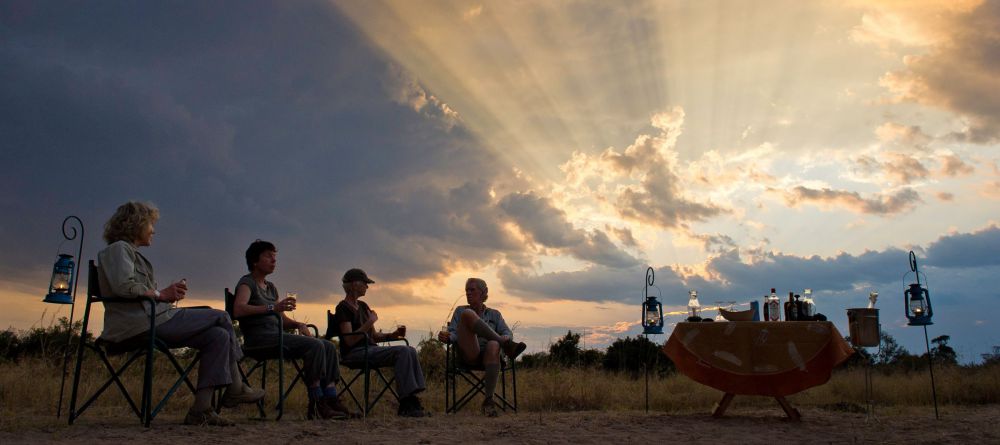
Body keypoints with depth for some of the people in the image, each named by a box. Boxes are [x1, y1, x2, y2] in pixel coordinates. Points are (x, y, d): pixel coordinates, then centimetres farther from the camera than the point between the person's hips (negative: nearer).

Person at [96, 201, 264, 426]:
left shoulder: (130, 251, 30)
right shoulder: (118, 248, -1)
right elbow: (124, 286, -19)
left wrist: (168, 292, 8)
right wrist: (162, 294, -10)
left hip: (151, 321, 10)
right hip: (140, 323, -10)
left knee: (219, 336, -4)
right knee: (221, 317, -6)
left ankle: (201, 409, -10)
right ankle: (235, 388, 2)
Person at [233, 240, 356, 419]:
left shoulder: (271, 287, 25)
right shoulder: (247, 283, -1)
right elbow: (238, 310, -22)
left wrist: (299, 324, 3)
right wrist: (272, 308, -33)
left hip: (275, 335, 8)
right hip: (259, 337, -8)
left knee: (329, 346, -8)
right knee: (315, 345, -27)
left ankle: (331, 400, -19)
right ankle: (316, 404, -27)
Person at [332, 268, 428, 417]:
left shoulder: (363, 306, 21)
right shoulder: (343, 308, -5)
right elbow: (350, 340, -16)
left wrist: (393, 335, 4)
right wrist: (370, 322, -17)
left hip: (371, 349, 8)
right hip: (354, 353, -8)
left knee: (410, 350, -14)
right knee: (402, 351, -26)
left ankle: (410, 403, -22)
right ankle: (406, 404, -27)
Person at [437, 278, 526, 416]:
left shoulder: (494, 314, 25)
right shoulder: (460, 311, 25)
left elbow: (507, 332, 10)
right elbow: (453, 334, 12)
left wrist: (506, 337, -15)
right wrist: (446, 337, -13)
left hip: (487, 354, 0)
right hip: (469, 354, 0)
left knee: (493, 345, -40)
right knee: (468, 314, -23)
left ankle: (488, 400, -42)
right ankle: (506, 346, -30)